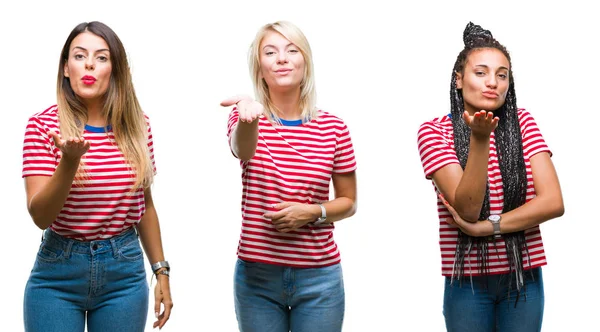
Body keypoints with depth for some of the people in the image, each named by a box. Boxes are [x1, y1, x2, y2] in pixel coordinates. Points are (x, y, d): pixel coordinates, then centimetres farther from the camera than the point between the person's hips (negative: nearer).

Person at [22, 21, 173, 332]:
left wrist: (161, 271, 11)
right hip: (57, 272, -2)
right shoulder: (43, 125, -7)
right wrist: (69, 162, -28)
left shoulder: (137, 126, 1)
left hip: (125, 272, 2)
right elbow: (40, 216, -13)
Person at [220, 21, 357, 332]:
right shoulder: (248, 118, -2)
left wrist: (312, 212, -12)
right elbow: (242, 150, -26)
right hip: (256, 276, 0)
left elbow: (348, 202, 8)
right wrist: (249, 116, -48)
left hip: (319, 278, 1)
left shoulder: (333, 127, -1)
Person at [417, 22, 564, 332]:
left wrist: (486, 227, -16)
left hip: (524, 276, 2)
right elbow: (467, 207, -17)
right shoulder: (434, 131, -7)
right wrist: (479, 139, -28)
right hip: (467, 280, -2)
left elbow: (553, 202, -8)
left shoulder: (522, 123, 1)